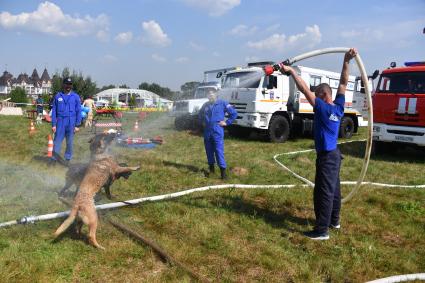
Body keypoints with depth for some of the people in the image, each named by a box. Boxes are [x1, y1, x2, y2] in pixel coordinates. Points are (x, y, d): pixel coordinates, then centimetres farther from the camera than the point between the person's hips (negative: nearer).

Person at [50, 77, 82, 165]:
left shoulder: (75, 97, 3)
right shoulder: (58, 96, 6)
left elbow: (78, 111, 2)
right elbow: (54, 111, 7)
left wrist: (77, 125, -3)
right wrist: (53, 124, 1)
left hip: (71, 123, 0)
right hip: (60, 122, 1)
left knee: (70, 142, 6)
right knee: (57, 141, -2)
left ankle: (68, 158, 18)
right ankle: (54, 159, 3)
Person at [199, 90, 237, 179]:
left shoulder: (222, 103, -2)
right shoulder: (205, 105, 13)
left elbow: (234, 113, -2)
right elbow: (200, 114, 33)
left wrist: (227, 122, -4)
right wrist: (202, 122, 19)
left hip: (217, 132, -5)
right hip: (207, 132, 5)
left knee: (219, 151, -11)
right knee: (209, 151, 12)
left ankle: (223, 171, -9)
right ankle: (211, 168, 26)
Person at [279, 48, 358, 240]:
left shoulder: (323, 108, -18)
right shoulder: (339, 107, 3)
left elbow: (305, 89, -21)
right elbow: (343, 83, 9)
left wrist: (291, 71, -17)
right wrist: (346, 61, 6)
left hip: (326, 157, -9)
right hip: (333, 154, 9)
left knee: (323, 192, -4)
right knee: (333, 189, 19)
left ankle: (322, 230, 2)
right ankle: (334, 221, 33)